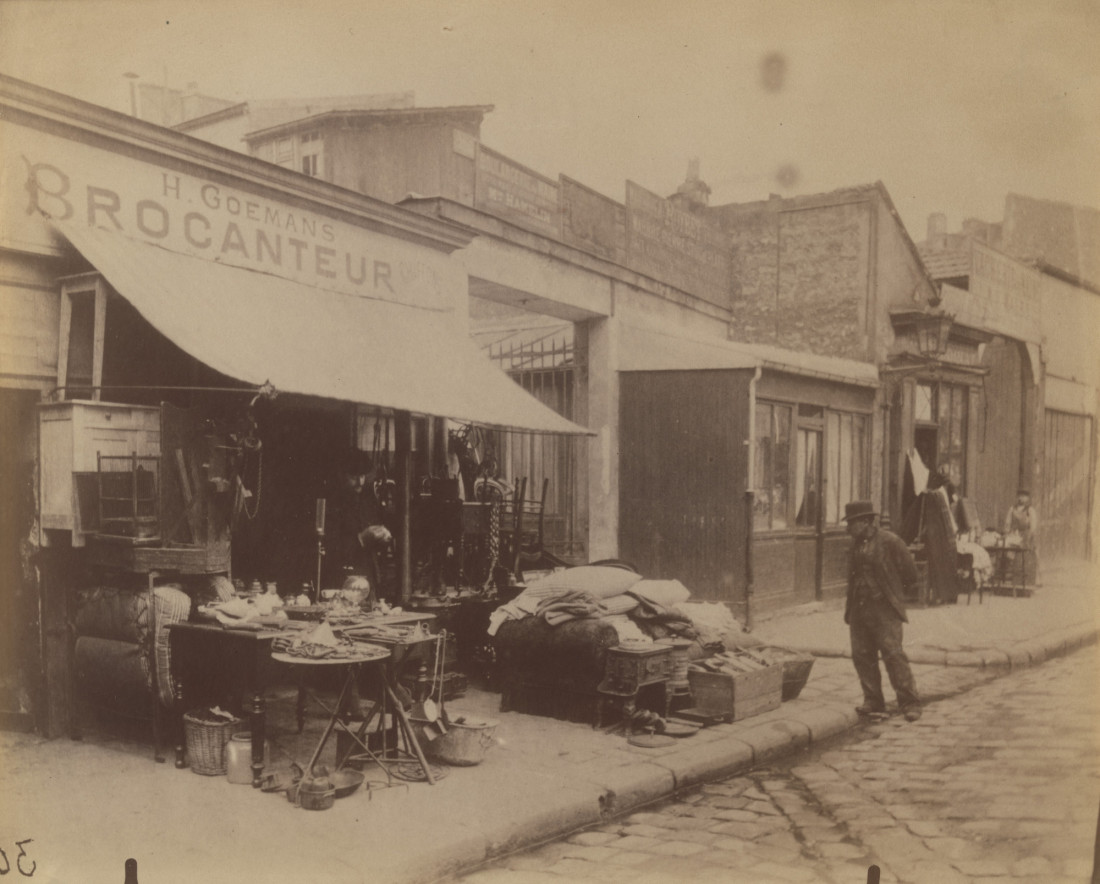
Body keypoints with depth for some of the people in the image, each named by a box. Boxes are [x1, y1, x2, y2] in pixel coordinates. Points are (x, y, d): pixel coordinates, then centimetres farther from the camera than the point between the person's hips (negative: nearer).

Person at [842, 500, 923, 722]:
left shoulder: (890, 541, -8)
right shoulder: (855, 545, 13)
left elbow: (910, 573, -1)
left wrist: (895, 595, 7)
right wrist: (849, 609, 13)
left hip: (884, 609, -7)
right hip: (859, 610, 7)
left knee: (893, 655, -8)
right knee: (861, 655, 4)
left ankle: (910, 703, 0)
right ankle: (873, 702, 13)